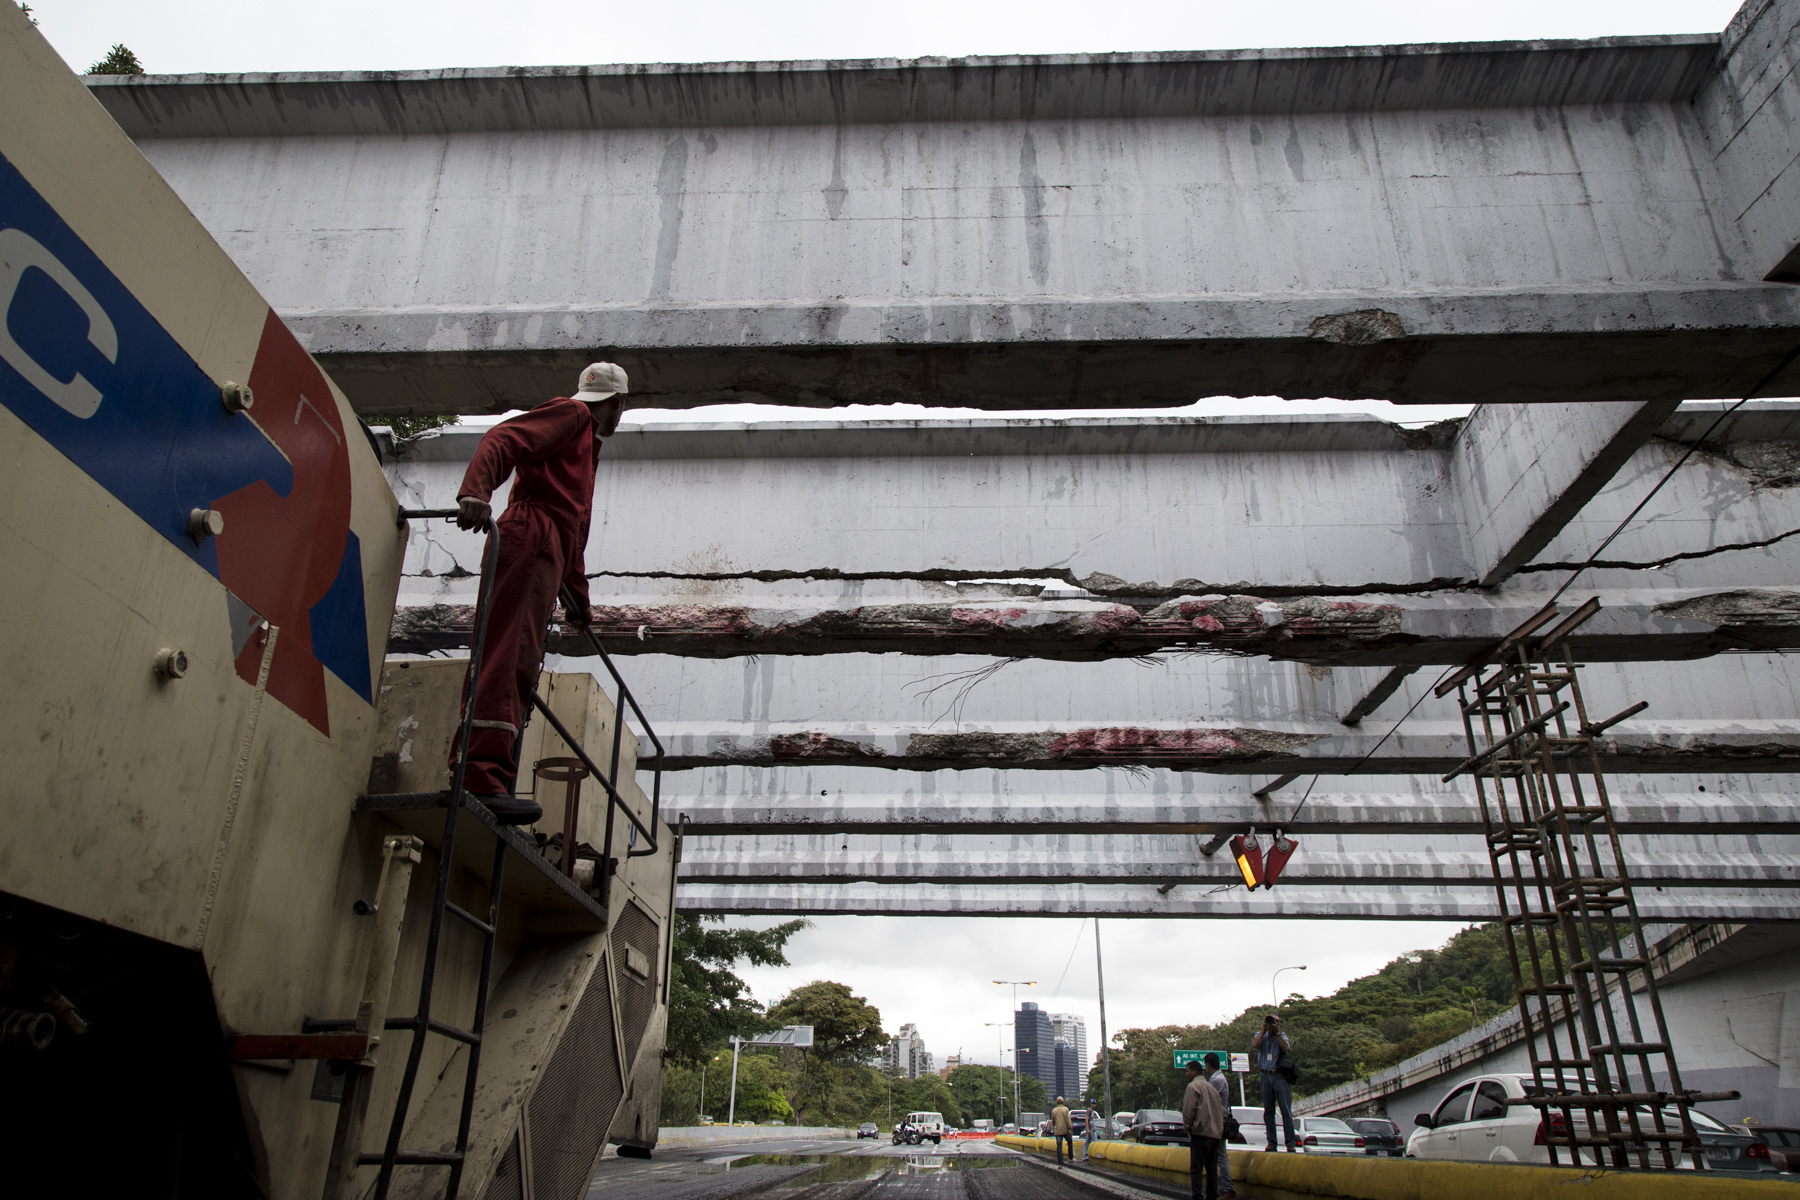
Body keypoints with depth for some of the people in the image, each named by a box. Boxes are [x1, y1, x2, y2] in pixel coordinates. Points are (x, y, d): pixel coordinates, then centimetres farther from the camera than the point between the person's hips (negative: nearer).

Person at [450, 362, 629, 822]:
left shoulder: (587, 447, 39)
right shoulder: (571, 413, 10)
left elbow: (576, 530, 38)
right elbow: (501, 440, -8)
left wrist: (579, 598, 36)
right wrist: (475, 491, -27)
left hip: (548, 553, 10)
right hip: (531, 537, -10)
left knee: (521, 669, 0)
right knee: (509, 656, -22)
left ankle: (489, 784, -5)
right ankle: (482, 779, -33)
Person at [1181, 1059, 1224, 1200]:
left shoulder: (1193, 1086, -6)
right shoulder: (1210, 1087, 19)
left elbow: (1188, 1110, -11)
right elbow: (1220, 1110, 20)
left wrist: (1188, 1126, 2)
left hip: (1201, 1132, -8)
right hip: (1216, 1133, 8)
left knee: (1196, 1169, -8)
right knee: (1212, 1169, 11)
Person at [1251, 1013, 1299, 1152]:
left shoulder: (1282, 1036, 9)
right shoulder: (1260, 1035, 12)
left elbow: (1286, 1048, -11)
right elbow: (1255, 1045, -9)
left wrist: (1277, 1032, -9)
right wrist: (1264, 1030, -5)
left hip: (1280, 1076, -2)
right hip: (1265, 1077, 2)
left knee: (1286, 1111, -7)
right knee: (1268, 1112, 3)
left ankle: (1291, 1143, -6)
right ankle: (1272, 1143, 8)